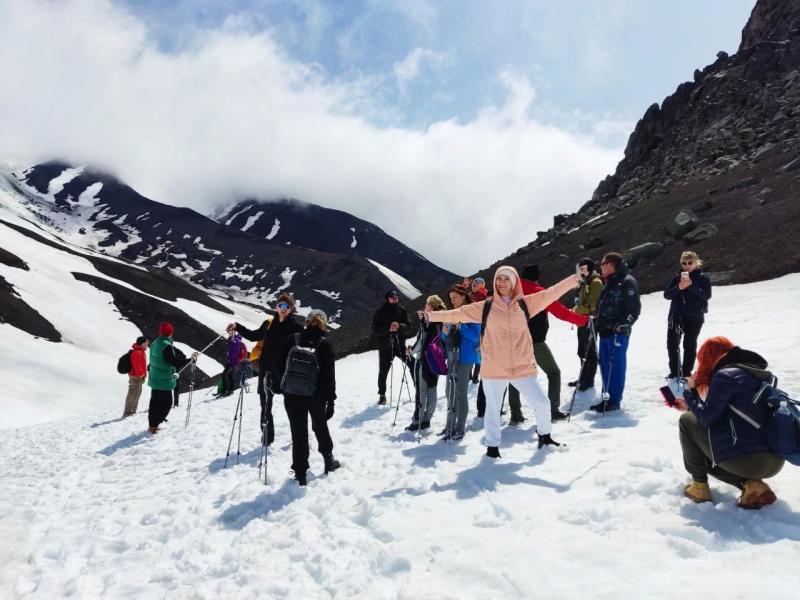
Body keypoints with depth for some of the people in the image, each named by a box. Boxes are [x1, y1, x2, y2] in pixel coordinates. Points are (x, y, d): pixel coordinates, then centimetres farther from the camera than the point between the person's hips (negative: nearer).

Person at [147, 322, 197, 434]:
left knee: (155, 402, 18)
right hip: (164, 381, -9)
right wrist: (190, 359, -19)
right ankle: (154, 425, 0)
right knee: (166, 403, 0)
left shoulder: (154, 344, 8)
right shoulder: (167, 346, -21)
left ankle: (152, 424, 26)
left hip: (154, 379, 9)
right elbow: (174, 362, -25)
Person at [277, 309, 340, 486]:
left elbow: (280, 366, -1)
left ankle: (300, 473, 15)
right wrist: (331, 400, 0)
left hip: (293, 396, 0)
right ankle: (328, 460, 36)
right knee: (320, 427, 23)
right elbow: (330, 374, -6)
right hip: (318, 396, 0)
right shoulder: (325, 344, -7)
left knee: (299, 434, 9)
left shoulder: (291, 340, -4)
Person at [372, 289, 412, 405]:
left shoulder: (402, 311, 3)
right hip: (385, 346, -2)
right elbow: (375, 330, -9)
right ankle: (382, 395, 21)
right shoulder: (380, 312, -4)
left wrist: (399, 326, -22)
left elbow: (408, 327, -1)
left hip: (400, 344, 2)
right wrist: (388, 329, -25)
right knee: (383, 372, 4)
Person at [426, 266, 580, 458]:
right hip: (494, 369, -1)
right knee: (493, 408, 7)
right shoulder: (485, 307, 0)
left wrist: (576, 278, 4)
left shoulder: (525, 304, 4)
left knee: (542, 402, 6)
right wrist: (432, 316, -4)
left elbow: (551, 293, 5)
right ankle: (492, 446, 27)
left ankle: (544, 435, 34)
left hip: (523, 367, 2)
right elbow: (459, 313, 0)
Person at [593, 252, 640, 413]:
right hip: (605, 331, 9)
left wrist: (622, 326, -18)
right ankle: (607, 397, 21)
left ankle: (614, 401, 2)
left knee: (616, 366, -4)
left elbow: (634, 308, -15)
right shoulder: (610, 283, 19)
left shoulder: (627, 282, -9)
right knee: (605, 365, 12)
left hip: (618, 333, -9)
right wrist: (598, 322, 17)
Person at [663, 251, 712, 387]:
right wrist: (679, 287, -18)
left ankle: (686, 373, 15)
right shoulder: (677, 277, 7)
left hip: (694, 317, -2)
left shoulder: (703, 278, 0)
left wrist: (691, 286, -23)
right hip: (676, 316, 3)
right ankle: (674, 373, 11)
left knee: (690, 345, 5)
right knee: (672, 344, -2)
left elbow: (706, 295, -13)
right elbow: (667, 294, 0)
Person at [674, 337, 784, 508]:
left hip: (746, 459, -9)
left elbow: (706, 418, -9)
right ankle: (752, 484, 7)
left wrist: (690, 393, 7)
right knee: (708, 457, 31)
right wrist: (690, 406, 29)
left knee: (687, 421, 8)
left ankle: (699, 486, 10)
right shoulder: (759, 374, 18)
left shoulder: (725, 375, -9)